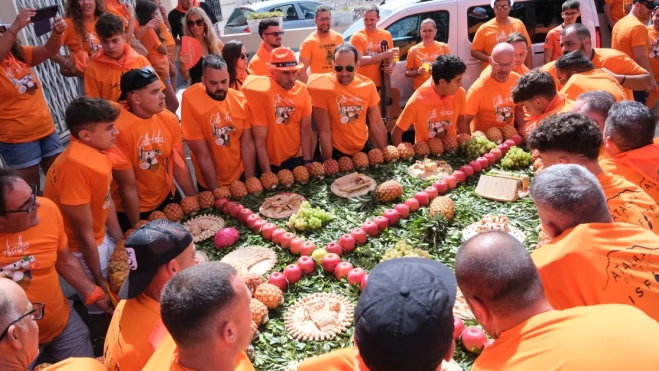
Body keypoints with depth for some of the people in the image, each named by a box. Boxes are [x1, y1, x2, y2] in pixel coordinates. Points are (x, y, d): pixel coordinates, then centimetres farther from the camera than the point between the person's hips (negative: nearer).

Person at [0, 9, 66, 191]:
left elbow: (48, 50, 1)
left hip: (46, 129, 6)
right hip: (16, 138, -6)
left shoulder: (17, 53, 7)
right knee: (30, 187, 5)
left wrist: (57, 32, -18)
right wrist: (15, 27, -41)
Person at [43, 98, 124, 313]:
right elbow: (84, 234, -25)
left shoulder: (96, 151, -6)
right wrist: (99, 281, -15)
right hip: (80, 248, -8)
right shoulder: (78, 166, -33)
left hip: (100, 239, 8)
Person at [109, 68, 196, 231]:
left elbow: (180, 166, -2)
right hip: (132, 209, -4)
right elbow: (128, 187, -20)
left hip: (167, 197, 5)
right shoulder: (119, 129, -26)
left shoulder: (169, 119, -11)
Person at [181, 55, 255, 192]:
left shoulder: (241, 100, -9)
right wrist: (216, 191, -16)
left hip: (240, 176, 3)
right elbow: (203, 155, -19)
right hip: (210, 184, -3)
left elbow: (248, 145, -6)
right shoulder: (191, 102, -21)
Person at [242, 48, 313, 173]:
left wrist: (307, 162, -7)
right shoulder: (261, 92, -17)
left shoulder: (301, 89, -3)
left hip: (296, 159, 4)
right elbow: (260, 141, -17)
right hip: (270, 163, -4)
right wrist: (268, 174, -18)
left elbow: (306, 129, 0)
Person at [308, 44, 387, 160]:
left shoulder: (368, 85, -8)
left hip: (364, 147, 4)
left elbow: (377, 124, -1)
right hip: (337, 152, -4)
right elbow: (325, 132, -17)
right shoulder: (323, 87, -19)